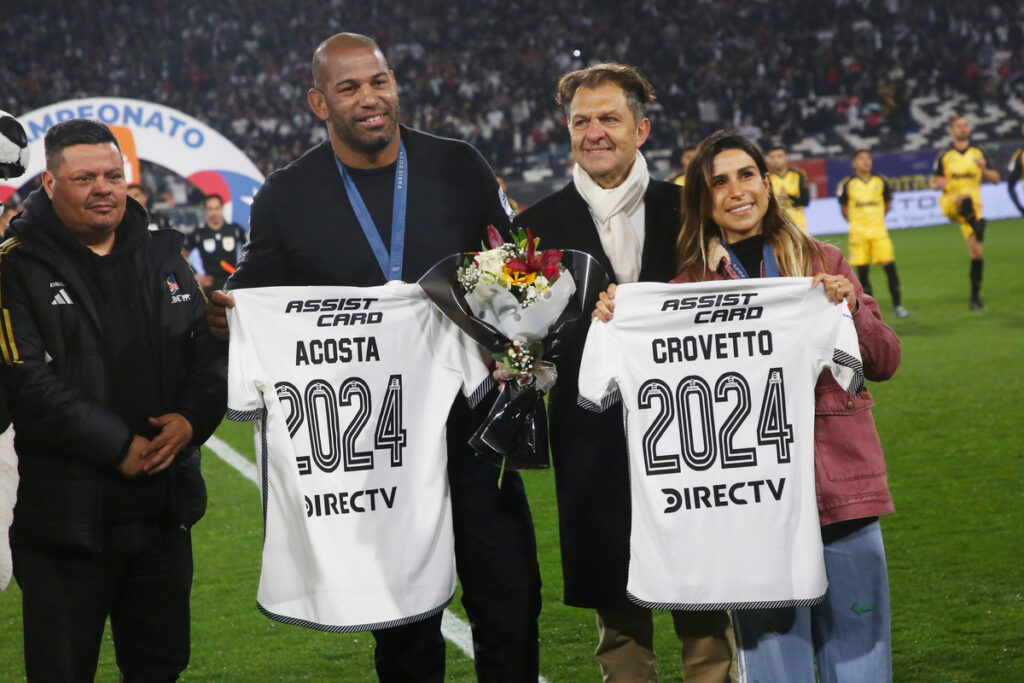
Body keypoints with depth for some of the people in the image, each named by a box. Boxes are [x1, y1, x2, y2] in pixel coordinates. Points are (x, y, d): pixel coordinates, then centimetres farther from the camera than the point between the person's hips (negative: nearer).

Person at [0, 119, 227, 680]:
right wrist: (117, 446, -17)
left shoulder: (163, 256, 12)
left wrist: (191, 418, -10)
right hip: (66, 516, -5)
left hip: (165, 507, 5)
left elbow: (211, 351, 10)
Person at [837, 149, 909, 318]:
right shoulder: (847, 184, -1)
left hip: (879, 230, 1)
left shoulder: (881, 181, 5)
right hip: (858, 232, -1)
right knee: (862, 270, 1)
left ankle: (897, 305, 0)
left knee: (890, 266, -7)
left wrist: (876, 218, 12)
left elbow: (888, 204, 18)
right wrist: (854, 222, 4)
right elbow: (843, 207, 9)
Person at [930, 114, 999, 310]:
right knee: (965, 198, -40)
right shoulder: (944, 156, 6)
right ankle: (978, 228, -61)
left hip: (973, 206, 2)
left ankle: (975, 298, 2)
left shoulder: (978, 153, 11)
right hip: (950, 203, -1)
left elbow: (995, 178, 11)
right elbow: (934, 183, 9)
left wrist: (983, 169, -10)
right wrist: (939, 183, -16)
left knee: (976, 252, -4)